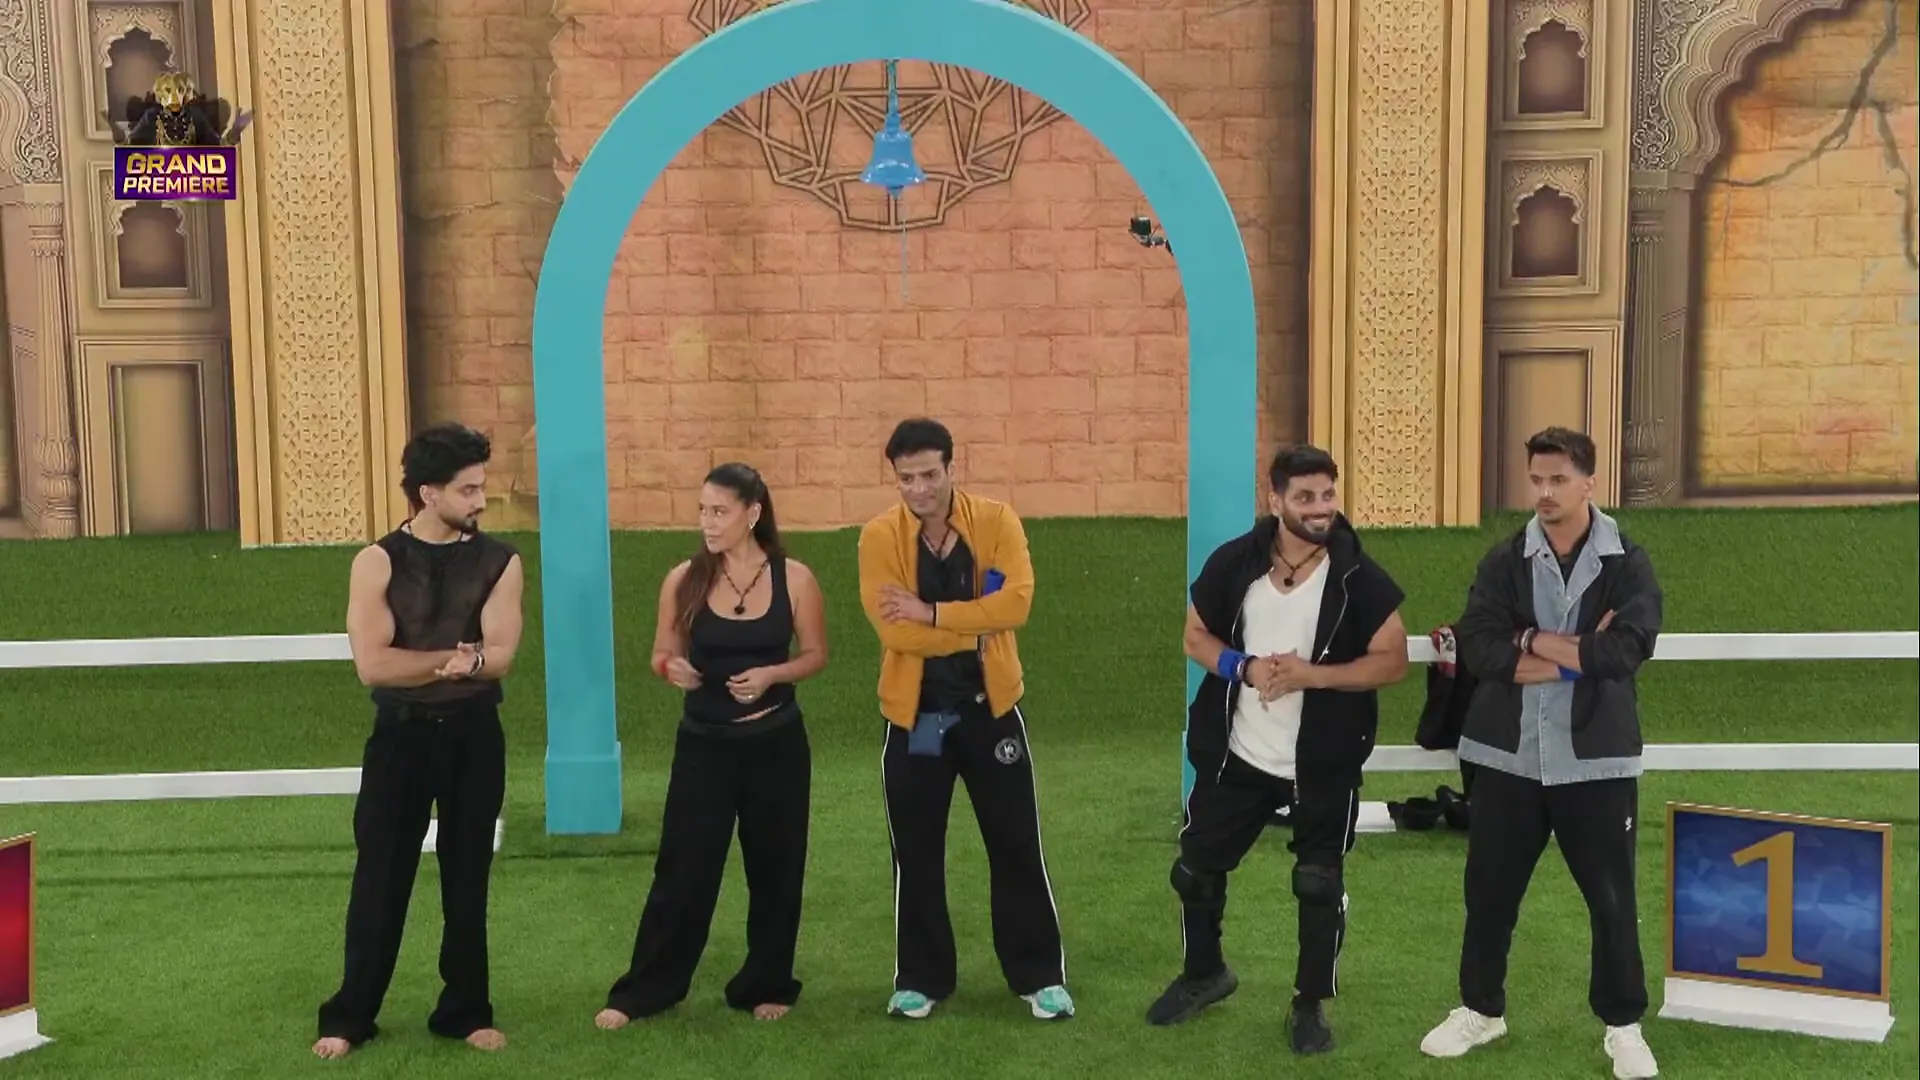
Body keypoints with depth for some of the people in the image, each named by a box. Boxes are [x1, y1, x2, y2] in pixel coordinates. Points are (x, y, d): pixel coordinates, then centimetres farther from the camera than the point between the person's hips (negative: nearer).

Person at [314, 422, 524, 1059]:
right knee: (380, 881, 6)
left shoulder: (498, 562, -1)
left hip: (474, 735, 1)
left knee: (467, 880, 11)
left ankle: (465, 1012, 24)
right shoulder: (377, 562, -6)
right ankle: (349, 1017, 20)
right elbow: (372, 665, -16)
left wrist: (437, 661, -25)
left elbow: (499, 658, -12)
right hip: (402, 735, -1)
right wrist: (455, 658, -15)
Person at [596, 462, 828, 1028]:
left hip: (776, 743, 0)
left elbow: (815, 654, 1)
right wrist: (673, 668, -19)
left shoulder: (794, 578, -7)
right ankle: (642, 991, 15)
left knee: (774, 870, 10)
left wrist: (770, 674, -17)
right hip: (703, 744, 0)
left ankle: (766, 986, 27)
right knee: (683, 871, 2)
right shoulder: (684, 579, -5)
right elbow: (662, 654, 4)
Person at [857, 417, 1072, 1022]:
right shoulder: (879, 536, -9)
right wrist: (976, 622, -18)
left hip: (989, 708, 0)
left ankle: (1040, 975, 20)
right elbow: (892, 630, -19)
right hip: (914, 716, 0)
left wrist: (933, 613, -22)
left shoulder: (996, 521, -7)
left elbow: (1016, 603, -20)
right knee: (916, 854, 9)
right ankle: (921, 979, 25)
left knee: (1017, 845, 7)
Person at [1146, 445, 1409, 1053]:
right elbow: (1196, 635, 3)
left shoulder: (1359, 577, -13)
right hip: (1237, 754, 3)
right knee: (1196, 869, 13)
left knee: (1319, 885, 4)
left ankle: (1309, 1007, 25)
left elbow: (1393, 661, -11)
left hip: (1324, 763, -3)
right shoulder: (1234, 562, -7)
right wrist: (1245, 668, -17)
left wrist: (1311, 673, -23)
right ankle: (1204, 974, 39)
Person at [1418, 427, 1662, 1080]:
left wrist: (1534, 642, -12)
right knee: (1489, 891, 11)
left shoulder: (1627, 564, -2)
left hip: (1596, 760, -2)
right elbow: (1476, 646, -12)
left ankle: (1622, 1025, 24)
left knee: (1611, 898, 7)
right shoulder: (1505, 561, 2)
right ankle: (1481, 1009, 29)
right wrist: (1579, 654, -16)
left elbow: (1627, 649, -18)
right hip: (1508, 756, 2)